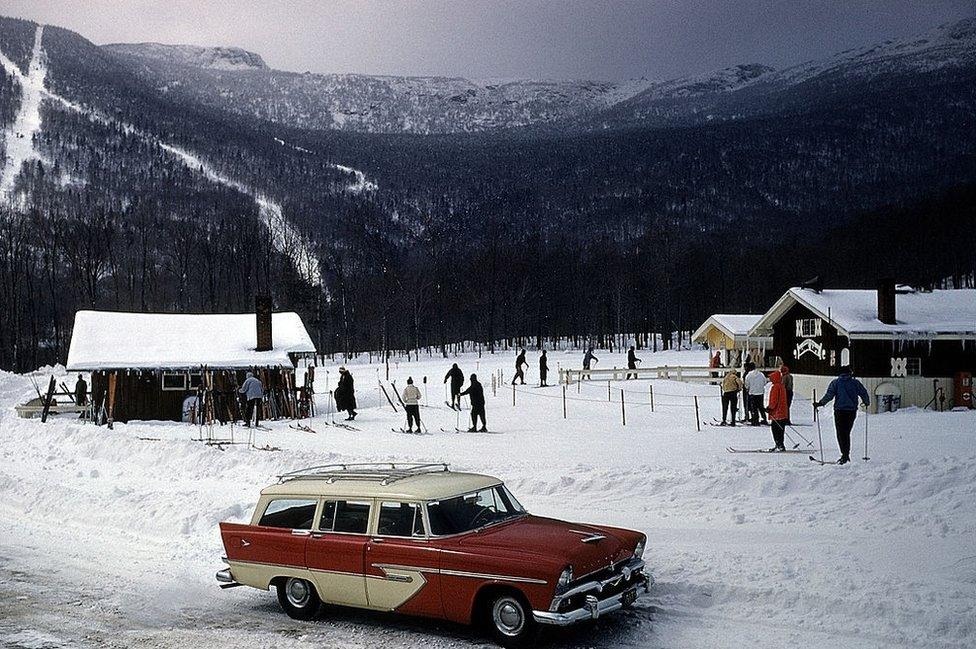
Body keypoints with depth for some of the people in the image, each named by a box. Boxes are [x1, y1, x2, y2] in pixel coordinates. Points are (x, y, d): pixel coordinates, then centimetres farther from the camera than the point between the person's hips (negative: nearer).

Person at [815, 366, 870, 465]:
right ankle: (846, 454, 16)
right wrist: (867, 402, 25)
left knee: (841, 433, -1)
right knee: (847, 433, 14)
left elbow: (829, 395, -9)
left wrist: (820, 403, -5)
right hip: (852, 411, 3)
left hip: (840, 411, -3)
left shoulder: (835, 382, 1)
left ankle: (844, 454, -13)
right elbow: (864, 393, 7)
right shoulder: (855, 382, 6)